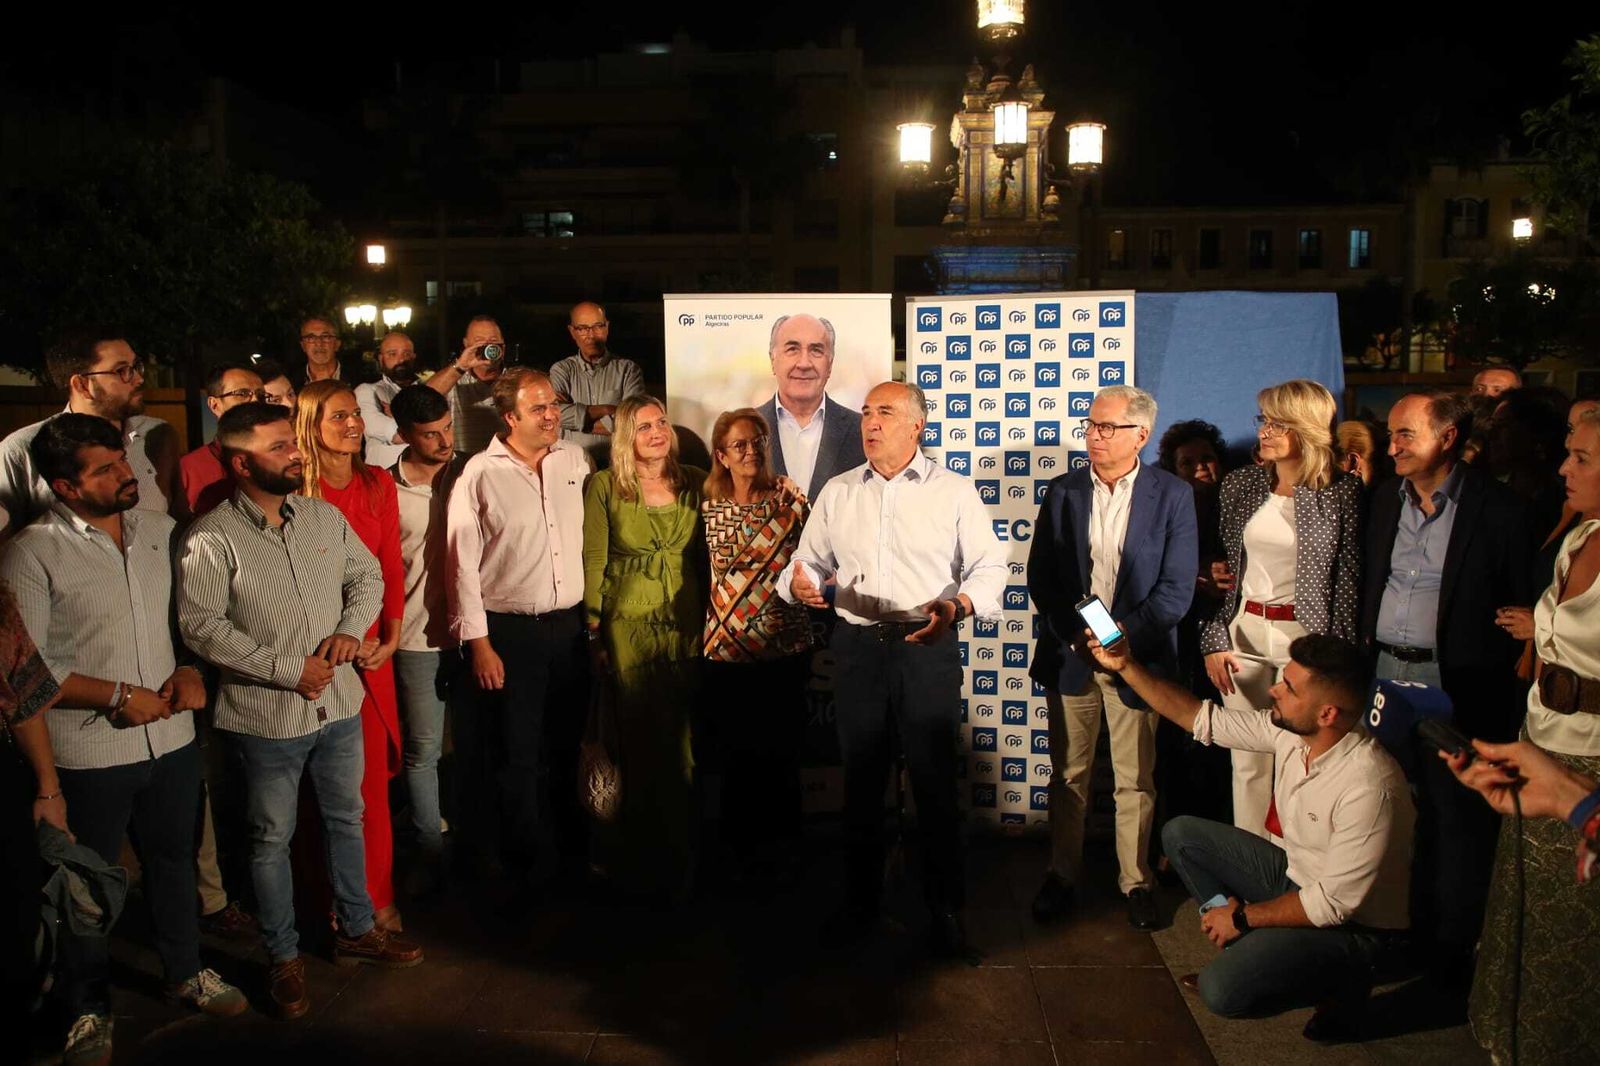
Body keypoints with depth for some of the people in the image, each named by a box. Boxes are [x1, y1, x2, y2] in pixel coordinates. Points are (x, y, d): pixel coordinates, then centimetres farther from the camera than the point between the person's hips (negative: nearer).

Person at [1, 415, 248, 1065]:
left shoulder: (162, 533, 2)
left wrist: (190, 670, -6)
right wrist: (119, 696, -18)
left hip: (172, 738, 5)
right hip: (89, 753, -4)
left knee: (174, 859, 21)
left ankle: (185, 972, 41)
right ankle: (90, 1009, 32)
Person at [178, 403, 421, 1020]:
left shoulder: (325, 517, 2)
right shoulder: (212, 539, -14)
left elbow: (367, 575, 11)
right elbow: (201, 625, -18)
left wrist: (349, 630, -8)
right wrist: (288, 669, -20)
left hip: (339, 703, 5)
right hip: (266, 717, -5)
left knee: (347, 820, 18)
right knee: (272, 839, 11)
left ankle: (357, 930, 37)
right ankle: (285, 958, 28)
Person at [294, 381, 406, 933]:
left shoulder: (378, 484, 7)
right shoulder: (294, 491, -8)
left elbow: (390, 564, 8)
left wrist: (391, 636, 0)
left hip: (372, 645, 4)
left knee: (373, 769, 7)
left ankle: (376, 896, 20)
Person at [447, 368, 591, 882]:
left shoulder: (576, 460, 4)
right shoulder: (480, 474, -9)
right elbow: (462, 563, -8)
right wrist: (478, 642, -9)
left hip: (570, 625, 4)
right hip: (509, 631, -4)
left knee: (567, 742, 16)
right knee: (517, 753, 6)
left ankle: (572, 844, 33)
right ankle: (530, 860, 24)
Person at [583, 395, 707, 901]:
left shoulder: (695, 484, 6)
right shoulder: (604, 486, -1)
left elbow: (705, 557, 10)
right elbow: (592, 562, -1)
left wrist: (708, 624, 7)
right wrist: (593, 635, -4)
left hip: (685, 626, 2)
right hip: (628, 626, -2)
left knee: (679, 744, 6)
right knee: (639, 742, 3)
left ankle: (678, 862, 22)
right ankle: (643, 860, 19)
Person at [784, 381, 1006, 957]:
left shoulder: (954, 491, 0)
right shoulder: (836, 493, 10)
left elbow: (990, 566, -1)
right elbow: (809, 560, 11)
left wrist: (958, 606, -20)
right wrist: (799, 583, -13)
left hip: (928, 647, -3)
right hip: (856, 646, 3)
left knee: (935, 781, 2)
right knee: (860, 779, 12)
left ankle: (945, 909, 18)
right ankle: (860, 901, 27)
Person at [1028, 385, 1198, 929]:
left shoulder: (1173, 495, -3)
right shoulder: (1063, 491, 4)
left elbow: (1176, 588, -7)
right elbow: (1040, 576, 2)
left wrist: (1122, 638, -15)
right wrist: (1075, 635, -9)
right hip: (1069, 653, 2)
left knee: (1135, 780, 8)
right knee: (1068, 775, 10)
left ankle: (1136, 881, 23)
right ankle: (1061, 874, 22)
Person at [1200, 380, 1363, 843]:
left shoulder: (1342, 491, -5)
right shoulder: (1240, 484, 4)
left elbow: (1348, 579, -4)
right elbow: (1221, 568, 7)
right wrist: (1214, 639, 1)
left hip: (1307, 635, -3)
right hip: (1244, 632, 3)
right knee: (1248, 758, 8)